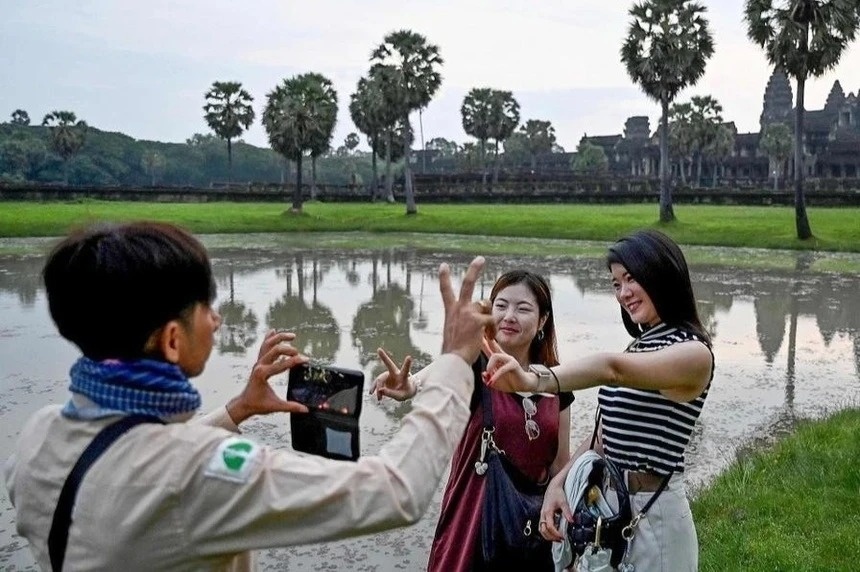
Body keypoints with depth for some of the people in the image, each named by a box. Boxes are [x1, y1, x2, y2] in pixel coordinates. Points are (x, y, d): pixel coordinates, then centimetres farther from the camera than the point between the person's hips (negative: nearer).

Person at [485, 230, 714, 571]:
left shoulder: (694, 352, -15)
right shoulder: (638, 347, 11)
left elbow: (612, 368, -35)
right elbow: (603, 438, 9)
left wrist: (534, 381, -49)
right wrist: (559, 483, -7)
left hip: (652, 515, -7)